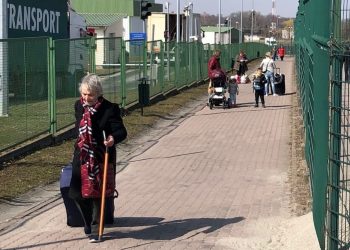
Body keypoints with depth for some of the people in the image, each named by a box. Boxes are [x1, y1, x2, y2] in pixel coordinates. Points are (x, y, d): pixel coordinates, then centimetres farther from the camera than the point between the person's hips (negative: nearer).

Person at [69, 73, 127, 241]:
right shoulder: (79, 106, 4)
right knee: (77, 193, 5)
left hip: (101, 158, -5)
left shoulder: (109, 109, -14)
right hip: (82, 157, 5)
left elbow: (121, 131, -17)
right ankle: (89, 224, 29)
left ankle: (96, 228, 18)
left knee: (97, 194, 1)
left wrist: (113, 138, -39)